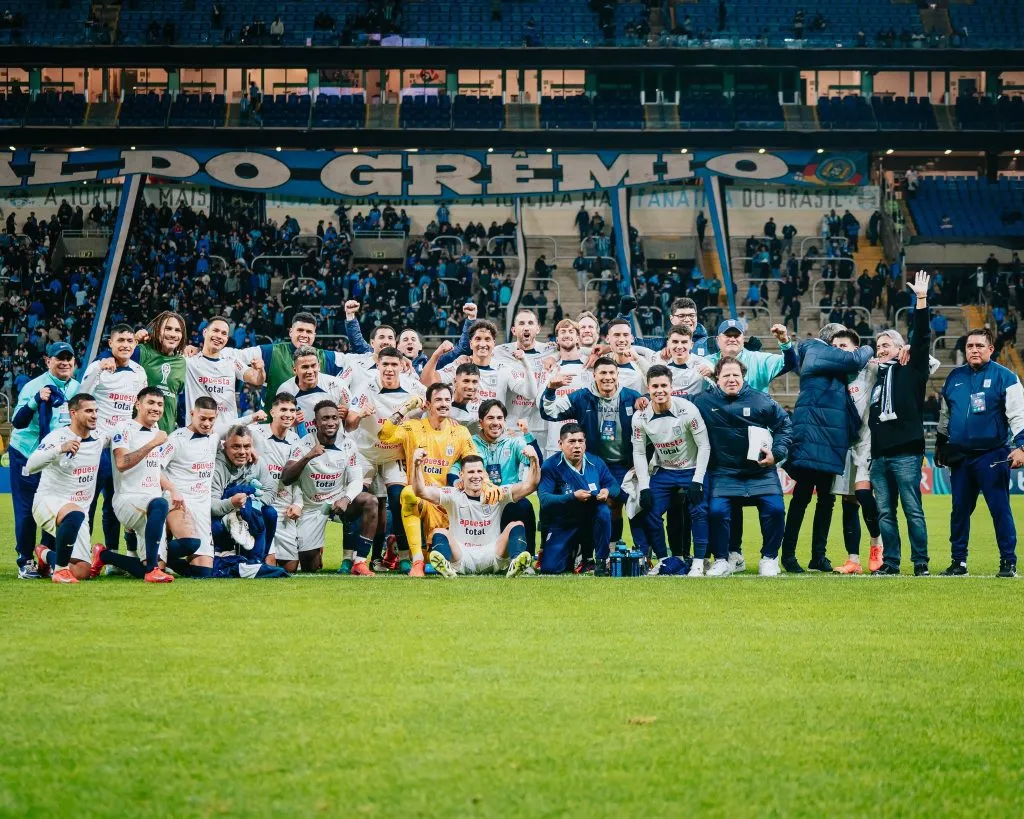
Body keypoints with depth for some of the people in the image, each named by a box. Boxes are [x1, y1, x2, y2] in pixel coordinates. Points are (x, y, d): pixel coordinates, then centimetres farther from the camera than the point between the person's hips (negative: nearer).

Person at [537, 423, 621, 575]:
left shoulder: (596, 462, -3)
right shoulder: (550, 466, -14)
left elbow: (614, 486, 1)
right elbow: (544, 499, -24)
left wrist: (607, 491, -24)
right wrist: (573, 497, -36)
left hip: (590, 521, 1)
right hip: (561, 527, -1)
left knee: (603, 511, -31)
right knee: (550, 568, -15)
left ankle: (602, 561, -15)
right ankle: (574, 553, 22)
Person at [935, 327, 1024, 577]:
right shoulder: (954, 377, 10)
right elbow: (945, 415, 22)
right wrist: (940, 444, 25)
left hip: (992, 455, -5)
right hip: (960, 456, 5)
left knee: (1000, 508, -5)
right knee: (960, 509, 9)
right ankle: (959, 561, 18)